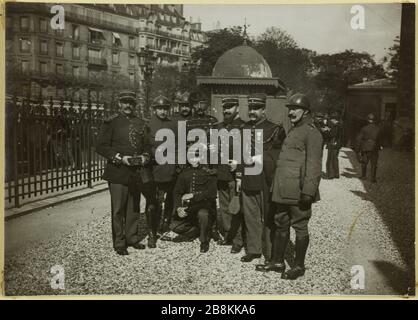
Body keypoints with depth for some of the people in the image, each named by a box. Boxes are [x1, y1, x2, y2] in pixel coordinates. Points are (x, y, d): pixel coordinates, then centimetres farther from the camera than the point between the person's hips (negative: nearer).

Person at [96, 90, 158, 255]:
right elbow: (101, 146, -6)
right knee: (118, 209, 1)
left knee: (134, 207, 12)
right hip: (118, 172, -4)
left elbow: (147, 145, 18)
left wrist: (145, 156, -3)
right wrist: (120, 158, -16)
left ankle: (132, 237, 26)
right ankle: (119, 243, 11)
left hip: (138, 171, 4)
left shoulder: (141, 124, 12)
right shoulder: (111, 123, -2)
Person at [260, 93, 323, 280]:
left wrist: (308, 191, -21)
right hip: (283, 190, 9)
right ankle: (277, 261, 27)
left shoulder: (311, 132, -9)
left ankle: (299, 266, 16)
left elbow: (313, 165, -16)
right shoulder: (293, 131, 20)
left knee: (300, 227, 3)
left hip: (298, 191, -9)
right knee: (280, 225, 15)